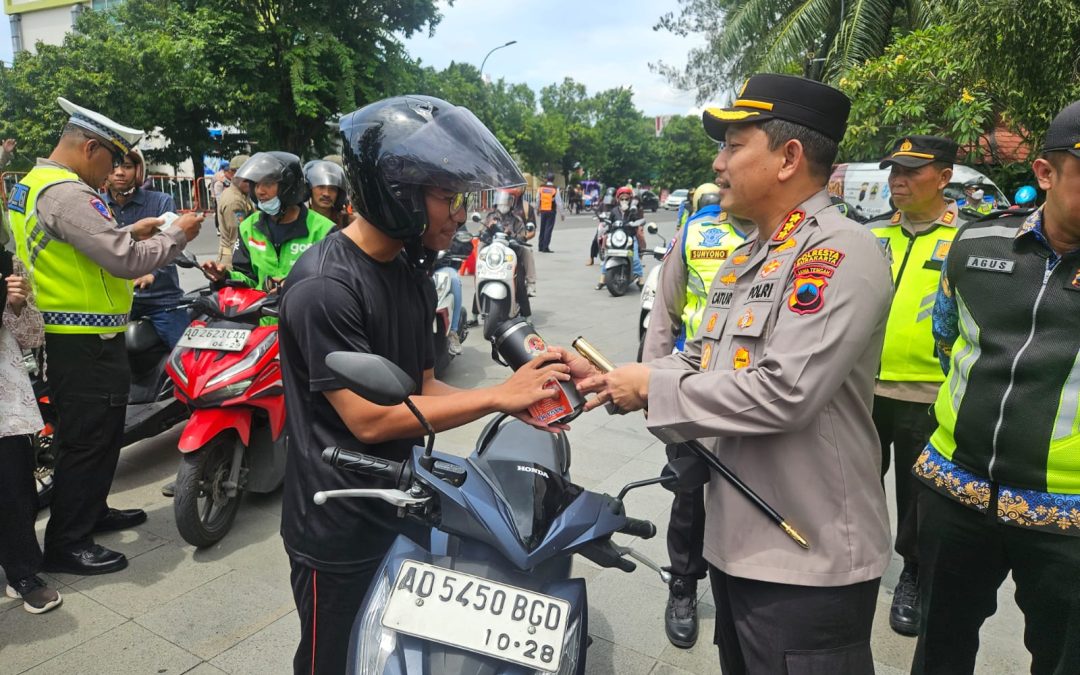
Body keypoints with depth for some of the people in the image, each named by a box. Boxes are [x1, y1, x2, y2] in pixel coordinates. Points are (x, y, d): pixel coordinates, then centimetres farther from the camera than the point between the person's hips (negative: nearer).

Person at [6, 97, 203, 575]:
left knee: (98, 435, 23)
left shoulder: (33, 183, 13)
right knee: (87, 442, 0)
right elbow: (126, 261, -26)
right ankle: (66, 545, 12)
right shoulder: (65, 193, -21)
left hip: (66, 338, 11)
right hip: (85, 343, -11)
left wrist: (130, 233, 11)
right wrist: (177, 235, -12)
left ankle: (91, 512, 38)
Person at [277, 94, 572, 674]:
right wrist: (498, 395, -23)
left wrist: (521, 401, -11)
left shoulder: (411, 274, 5)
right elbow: (368, 418, -25)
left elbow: (422, 391, 4)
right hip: (339, 531, -7)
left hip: (405, 512, 8)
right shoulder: (323, 286, -22)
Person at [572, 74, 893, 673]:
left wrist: (654, 389, -17)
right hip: (734, 542, 9)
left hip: (808, 562, -9)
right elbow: (702, 362, 14)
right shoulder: (743, 259, 13)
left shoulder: (841, 252, -17)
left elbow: (784, 392, -28)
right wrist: (607, 380, 0)